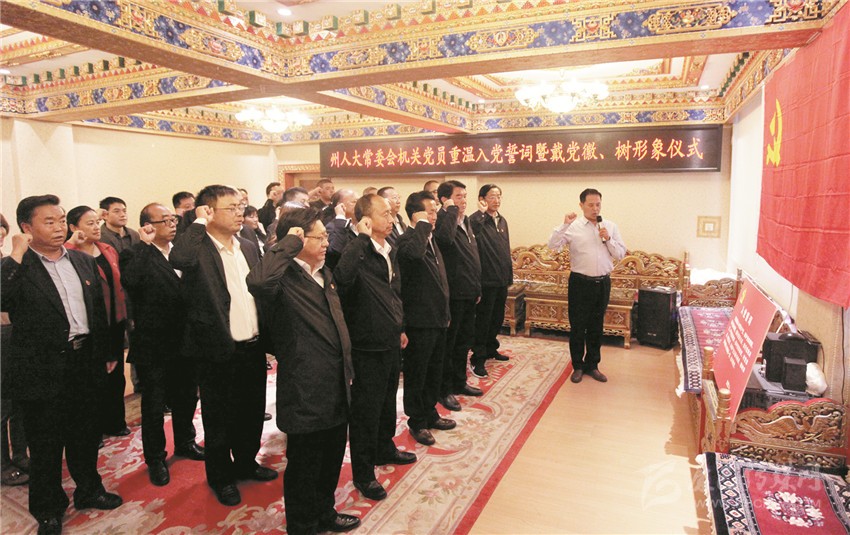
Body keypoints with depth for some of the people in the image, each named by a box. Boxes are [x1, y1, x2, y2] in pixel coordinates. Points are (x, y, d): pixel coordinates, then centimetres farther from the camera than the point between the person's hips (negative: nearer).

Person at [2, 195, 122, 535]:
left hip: (84, 363, 5)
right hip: (41, 371, -4)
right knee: (45, 444, 12)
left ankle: (89, 490, 40)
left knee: (85, 434, 19)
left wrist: (106, 353, 12)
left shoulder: (84, 261, 7)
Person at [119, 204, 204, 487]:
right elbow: (129, 281, -33)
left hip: (184, 342, 5)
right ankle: (155, 459, 29)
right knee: (154, 405, 10)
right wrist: (145, 244, -27)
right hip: (153, 345, -5)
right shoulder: (136, 255, -11)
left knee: (187, 397, 21)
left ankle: (185, 443, 42)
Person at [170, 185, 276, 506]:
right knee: (219, 418, 12)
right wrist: (199, 223, -24)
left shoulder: (248, 248, 8)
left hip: (253, 347, 6)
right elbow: (178, 259, -37)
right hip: (218, 351, -6)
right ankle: (221, 476, 32)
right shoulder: (198, 248, -13)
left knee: (252, 411, 20)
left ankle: (246, 462, 42)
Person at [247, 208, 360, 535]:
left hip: (337, 388, 9)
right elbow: (258, 282, -42)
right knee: (304, 466, 11)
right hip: (306, 392, -8)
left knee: (332, 459, 23)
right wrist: (289, 244, -30)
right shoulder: (284, 278, -16)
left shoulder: (325, 273, 12)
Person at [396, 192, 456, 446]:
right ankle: (417, 422, 23)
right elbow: (414, 253, -42)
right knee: (416, 374, 8)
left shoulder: (431, 240, 13)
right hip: (419, 320, -9)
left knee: (434, 371, 20)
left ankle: (430, 414, 36)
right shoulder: (407, 240, -15)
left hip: (437, 318, 9)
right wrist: (422, 225, -26)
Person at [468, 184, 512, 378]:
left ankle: (491, 349, 38)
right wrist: (481, 212, -32)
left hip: (502, 280, 8)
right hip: (486, 280, -8)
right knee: (483, 320, 1)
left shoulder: (502, 221, 12)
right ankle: (477, 359, 13)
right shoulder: (477, 220, -13)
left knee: (498, 318, 19)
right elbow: (471, 230, -38)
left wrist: (509, 275, 17)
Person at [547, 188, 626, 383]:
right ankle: (578, 366, 20)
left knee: (596, 327, 13)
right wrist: (564, 225, -24)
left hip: (603, 283, 3)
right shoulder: (573, 227, -4)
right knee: (577, 326, 6)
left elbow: (620, 255, 5)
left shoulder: (610, 226, 6)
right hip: (580, 282, -3)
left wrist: (608, 239, -10)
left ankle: (592, 365, 27)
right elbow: (553, 245, -16)